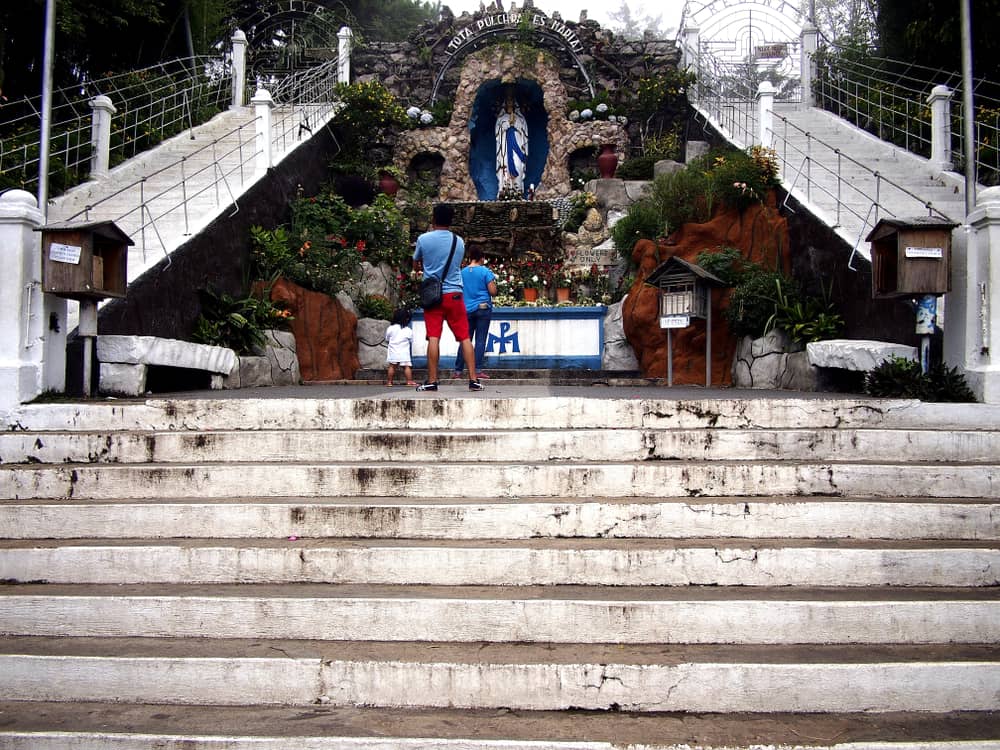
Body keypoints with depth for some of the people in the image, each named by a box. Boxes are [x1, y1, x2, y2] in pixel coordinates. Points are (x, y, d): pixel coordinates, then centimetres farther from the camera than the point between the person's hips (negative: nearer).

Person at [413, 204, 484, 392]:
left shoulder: (424, 239, -2)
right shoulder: (459, 241, 5)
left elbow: (416, 266, 12)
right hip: (454, 293, 1)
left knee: (433, 338, -2)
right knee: (464, 337, 3)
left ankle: (432, 381, -4)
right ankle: (473, 380, 0)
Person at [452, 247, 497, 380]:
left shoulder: (462, 272, 6)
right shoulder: (485, 271, -5)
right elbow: (493, 292, -7)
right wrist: (493, 283, 11)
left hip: (467, 310, 4)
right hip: (483, 308, -3)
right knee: (480, 340, -2)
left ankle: (458, 371, 6)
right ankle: (478, 371, -6)